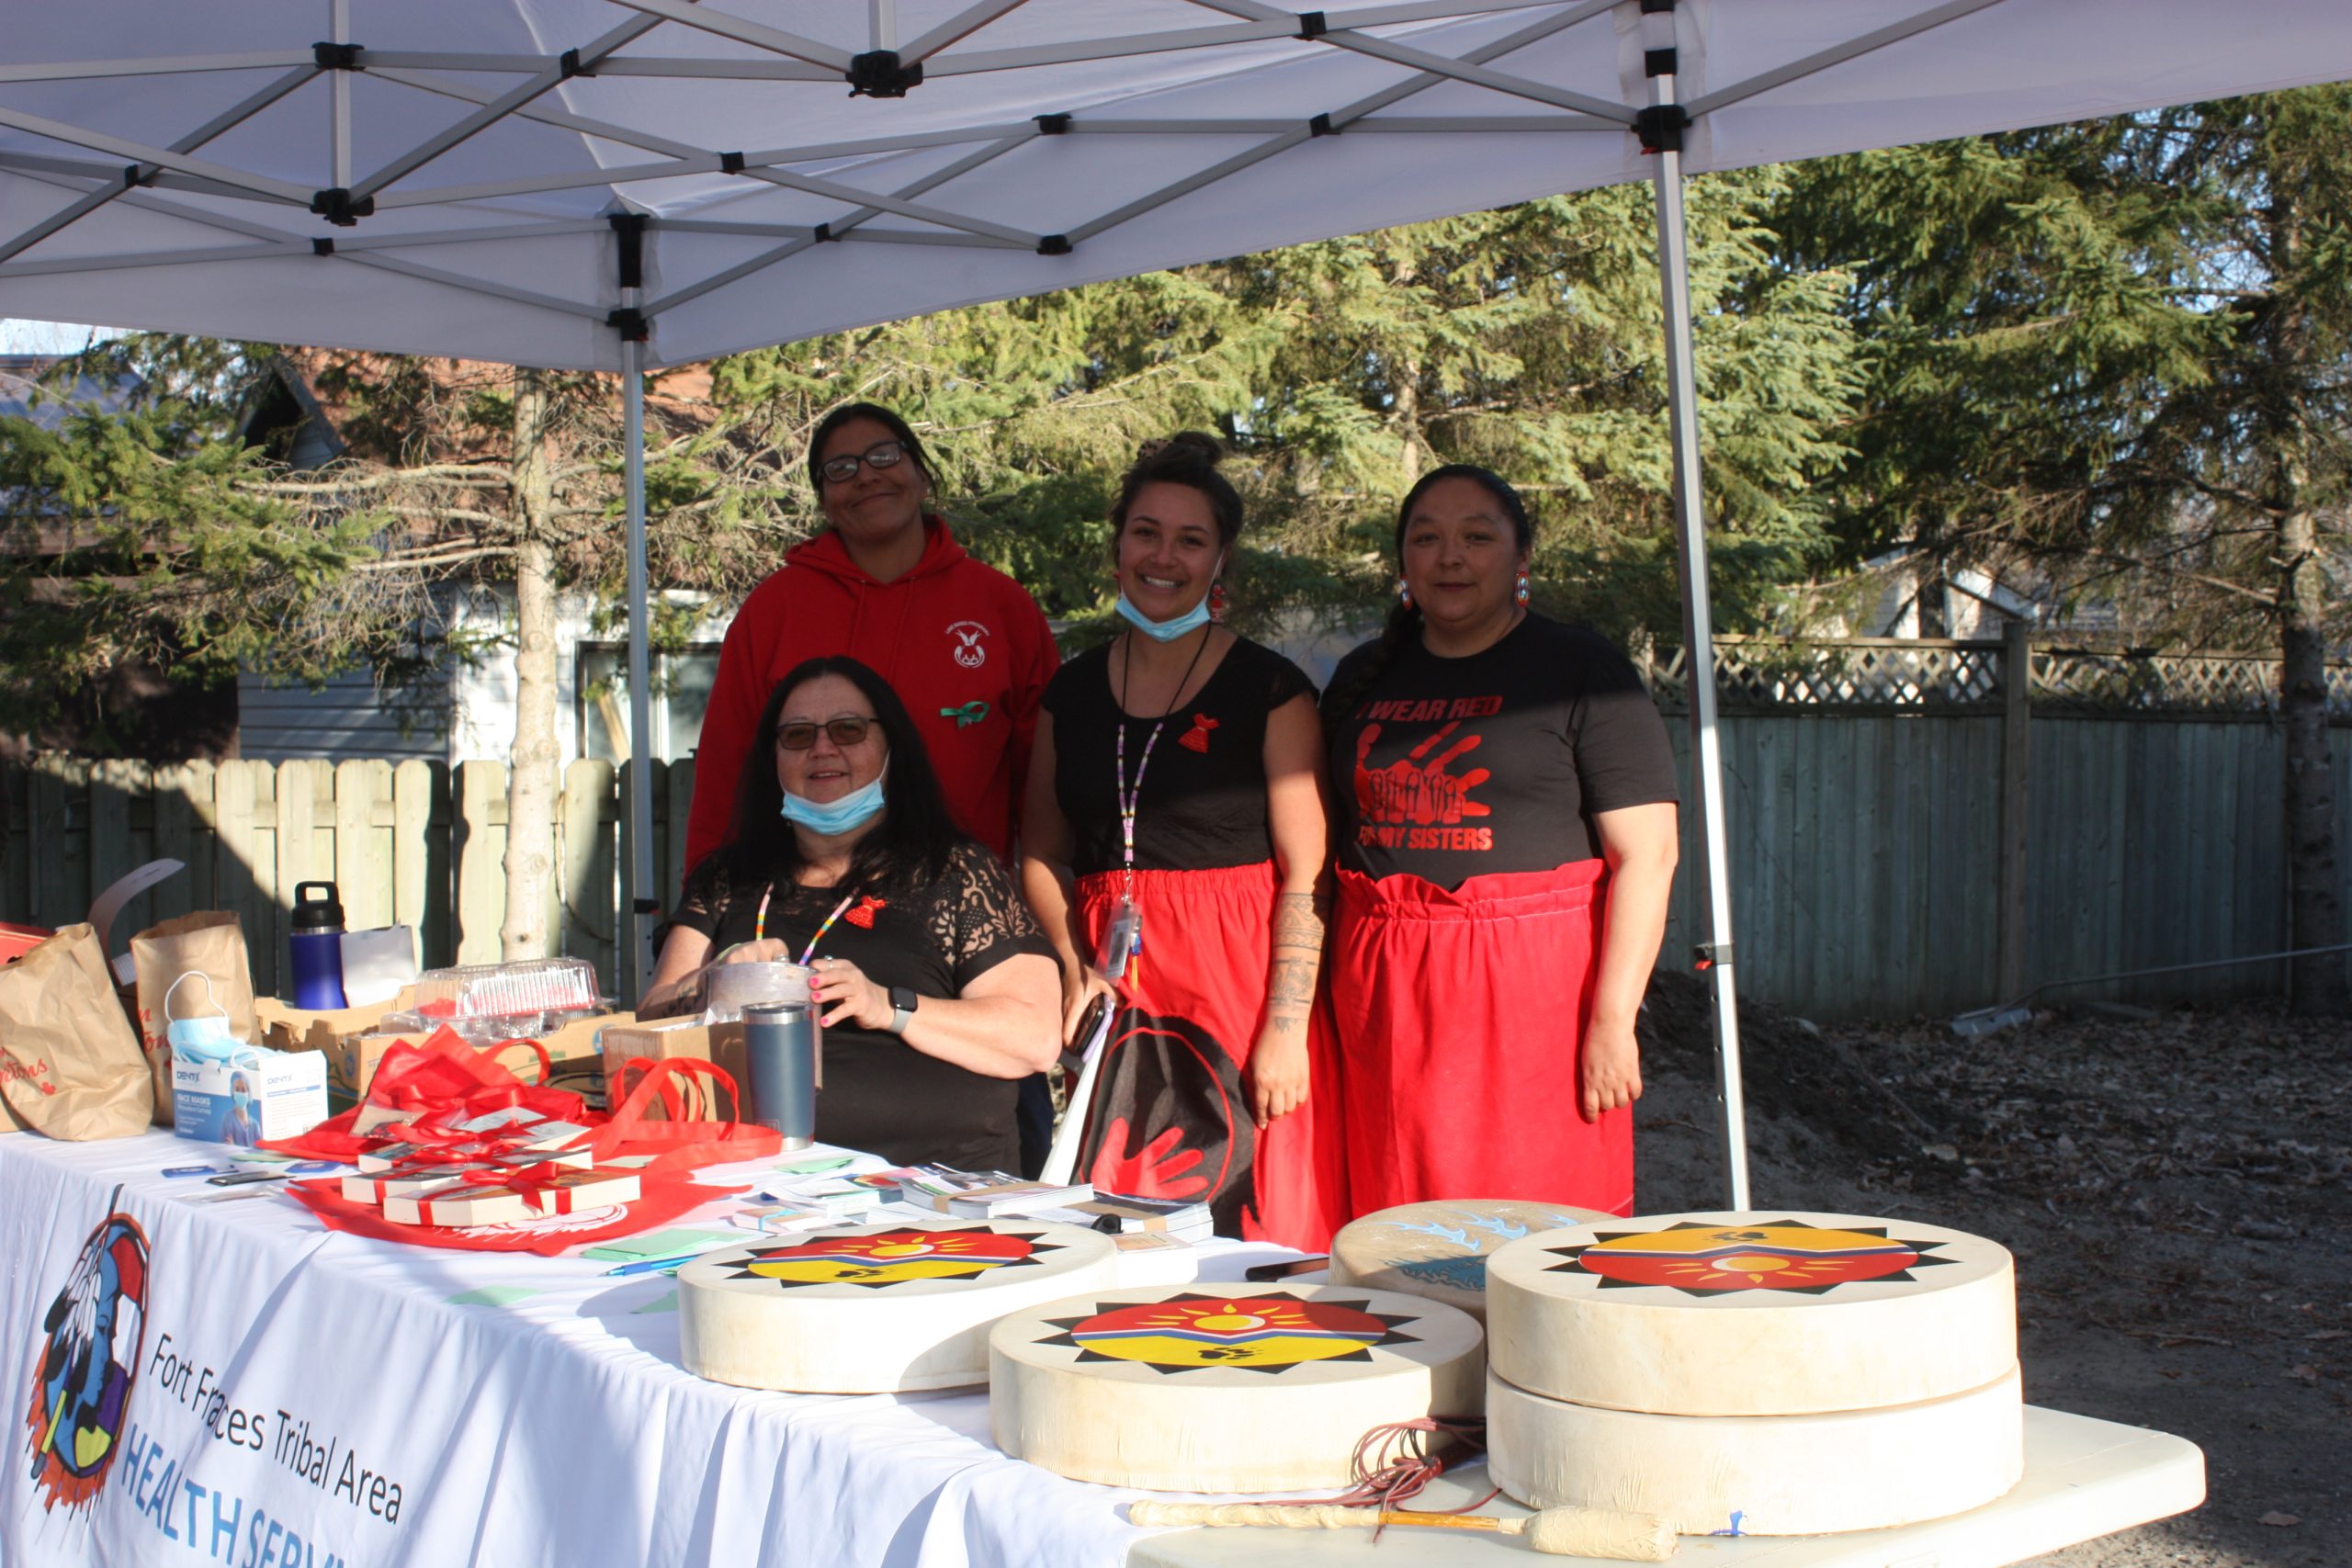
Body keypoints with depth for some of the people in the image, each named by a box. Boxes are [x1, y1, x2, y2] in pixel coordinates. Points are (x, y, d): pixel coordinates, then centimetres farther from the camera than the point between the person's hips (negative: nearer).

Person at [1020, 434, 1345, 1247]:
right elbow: (1041, 853, 18)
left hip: (1234, 981, -3)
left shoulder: (1269, 689, -2)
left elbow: (1305, 874, -7)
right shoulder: (1072, 691, 12)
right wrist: (1076, 965, 1)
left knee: (1245, 1215, -7)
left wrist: (1286, 1026, -15)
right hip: (1114, 991, 4)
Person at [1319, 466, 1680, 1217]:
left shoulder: (1580, 669, 0)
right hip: (1385, 998, 4)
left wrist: (1612, 1019, -14)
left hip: (1536, 984, -4)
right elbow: (1327, 845, 19)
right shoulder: (1362, 678, 15)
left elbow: (1646, 854, -6)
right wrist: (1313, 1001, 10)